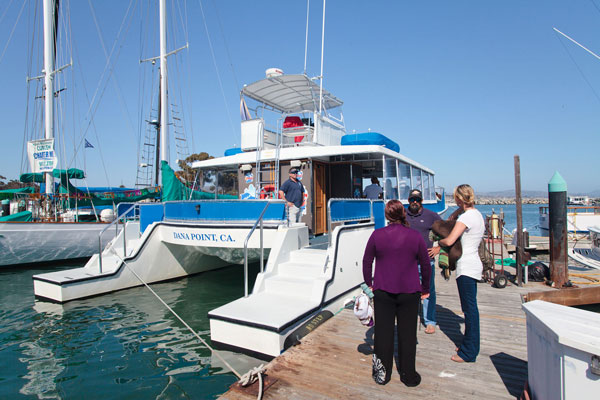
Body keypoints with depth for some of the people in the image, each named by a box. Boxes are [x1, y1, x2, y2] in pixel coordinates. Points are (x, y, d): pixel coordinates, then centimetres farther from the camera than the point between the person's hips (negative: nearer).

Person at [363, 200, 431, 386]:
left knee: (383, 331, 10)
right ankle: (408, 375, 24)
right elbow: (426, 265, 3)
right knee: (407, 333, 12)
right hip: (409, 293, 0)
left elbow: (367, 261, 0)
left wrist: (369, 283, 12)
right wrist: (425, 289, 15)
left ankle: (382, 374, 22)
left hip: (383, 292, 0)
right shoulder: (415, 236, -4)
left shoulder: (377, 235, -6)